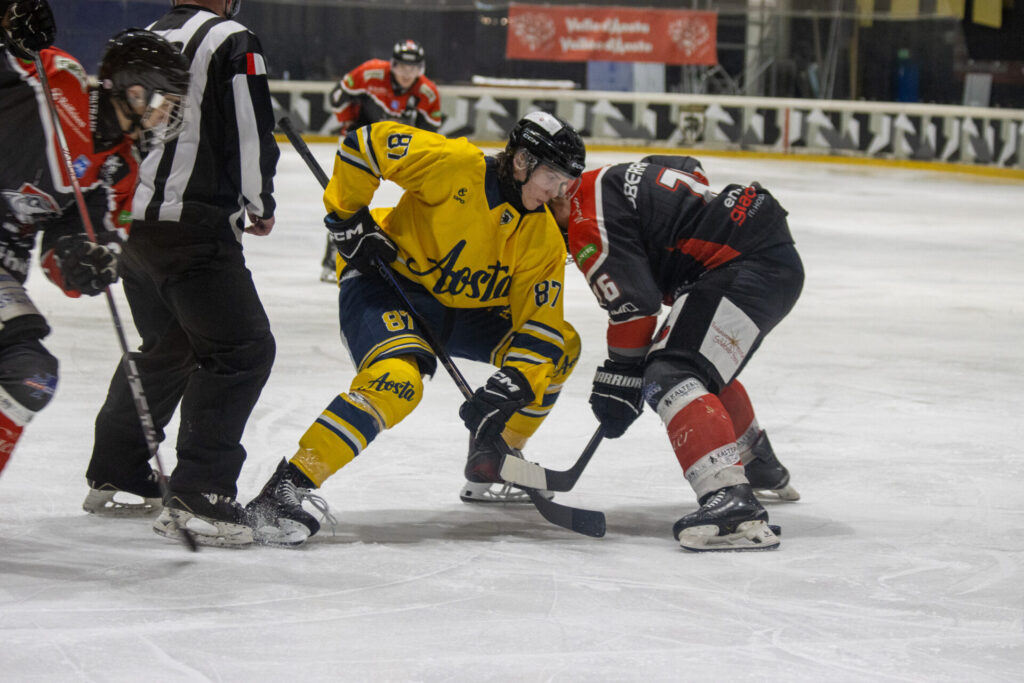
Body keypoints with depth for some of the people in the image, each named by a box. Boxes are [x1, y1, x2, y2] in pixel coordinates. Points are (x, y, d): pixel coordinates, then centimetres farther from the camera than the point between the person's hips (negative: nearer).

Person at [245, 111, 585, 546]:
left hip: (461, 311, 7)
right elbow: (364, 143, -17)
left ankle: (493, 458, 20)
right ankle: (285, 490, -36)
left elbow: (539, 320, -7)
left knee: (561, 345, 4)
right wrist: (348, 217, -15)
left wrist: (511, 386, -21)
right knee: (399, 379, -35)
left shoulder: (543, 238, -4)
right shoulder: (455, 166, -22)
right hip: (384, 287, -7)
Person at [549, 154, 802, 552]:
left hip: (750, 271, -11)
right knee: (707, 367, 31)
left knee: (670, 376, -20)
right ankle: (763, 471, 50)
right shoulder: (612, 178, 18)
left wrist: (619, 379, -3)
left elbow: (634, 302, -12)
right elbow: (690, 171, 31)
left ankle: (732, 504, -37)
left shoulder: (588, 224, -10)